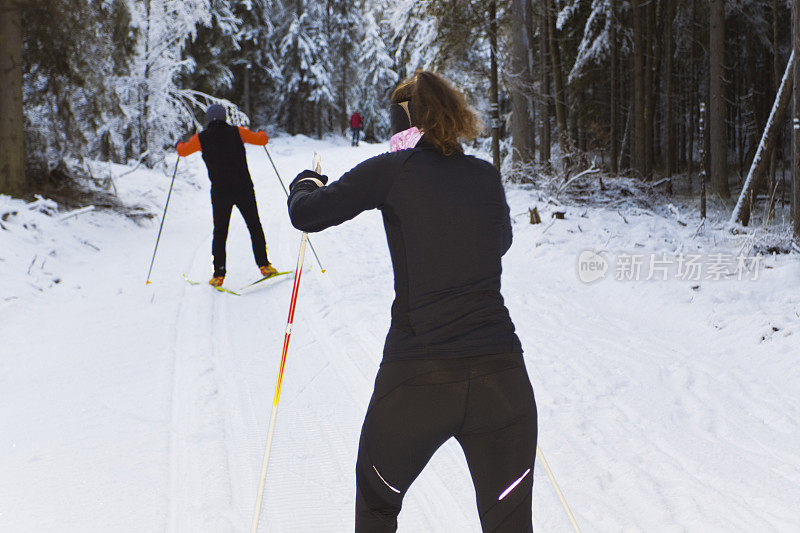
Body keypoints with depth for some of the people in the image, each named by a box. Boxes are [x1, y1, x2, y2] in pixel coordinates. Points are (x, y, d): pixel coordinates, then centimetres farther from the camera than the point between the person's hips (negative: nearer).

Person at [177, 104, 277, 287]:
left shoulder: (201, 138, 2)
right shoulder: (237, 132, 0)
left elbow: (183, 151, 16)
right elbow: (262, 140, 8)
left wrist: (179, 144, 39)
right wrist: (262, 134, 31)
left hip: (220, 192, 0)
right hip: (243, 189, 0)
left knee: (219, 232, 8)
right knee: (255, 227, 13)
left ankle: (219, 274, 1)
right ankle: (264, 265, 9)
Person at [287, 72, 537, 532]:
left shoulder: (394, 170, -1)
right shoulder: (487, 176, 10)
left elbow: (307, 214, 1)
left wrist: (306, 182, 22)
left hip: (415, 380, -2)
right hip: (501, 376, 3)